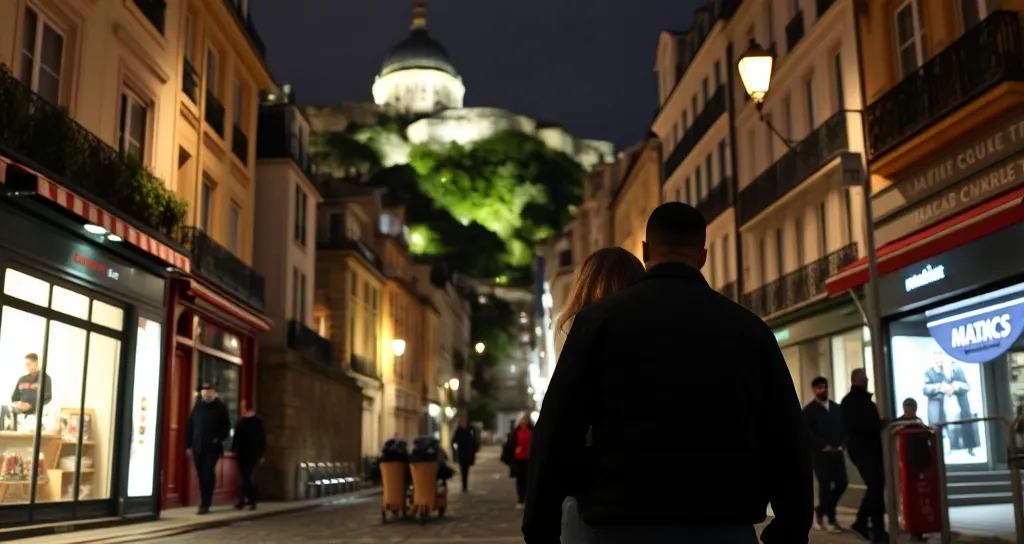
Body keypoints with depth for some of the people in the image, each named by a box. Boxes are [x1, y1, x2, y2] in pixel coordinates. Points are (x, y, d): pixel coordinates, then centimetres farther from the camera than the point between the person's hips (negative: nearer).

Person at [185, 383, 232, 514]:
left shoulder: (220, 407, 0)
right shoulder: (197, 406, 10)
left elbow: (226, 426, 0)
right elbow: (190, 426, 10)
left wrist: (219, 438, -13)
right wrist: (189, 444, 4)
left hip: (212, 447, -4)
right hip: (198, 447, 4)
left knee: (208, 474, -9)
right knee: (201, 475, 9)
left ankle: (205, 504, -8)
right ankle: (204, 503, 20)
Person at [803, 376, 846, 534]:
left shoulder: (837, 407, 14)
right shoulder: (809, 410, -2)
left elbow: (844, 427, 14)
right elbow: (807, 433, -10)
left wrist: (843, 444, -3)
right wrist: (824, 445, -17)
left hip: (837, 452, 5)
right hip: (820, 453, -5)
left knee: (841, 483, 2)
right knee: (825, 485, -5)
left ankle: (821, 511, 22)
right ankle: (830, 519, 4)